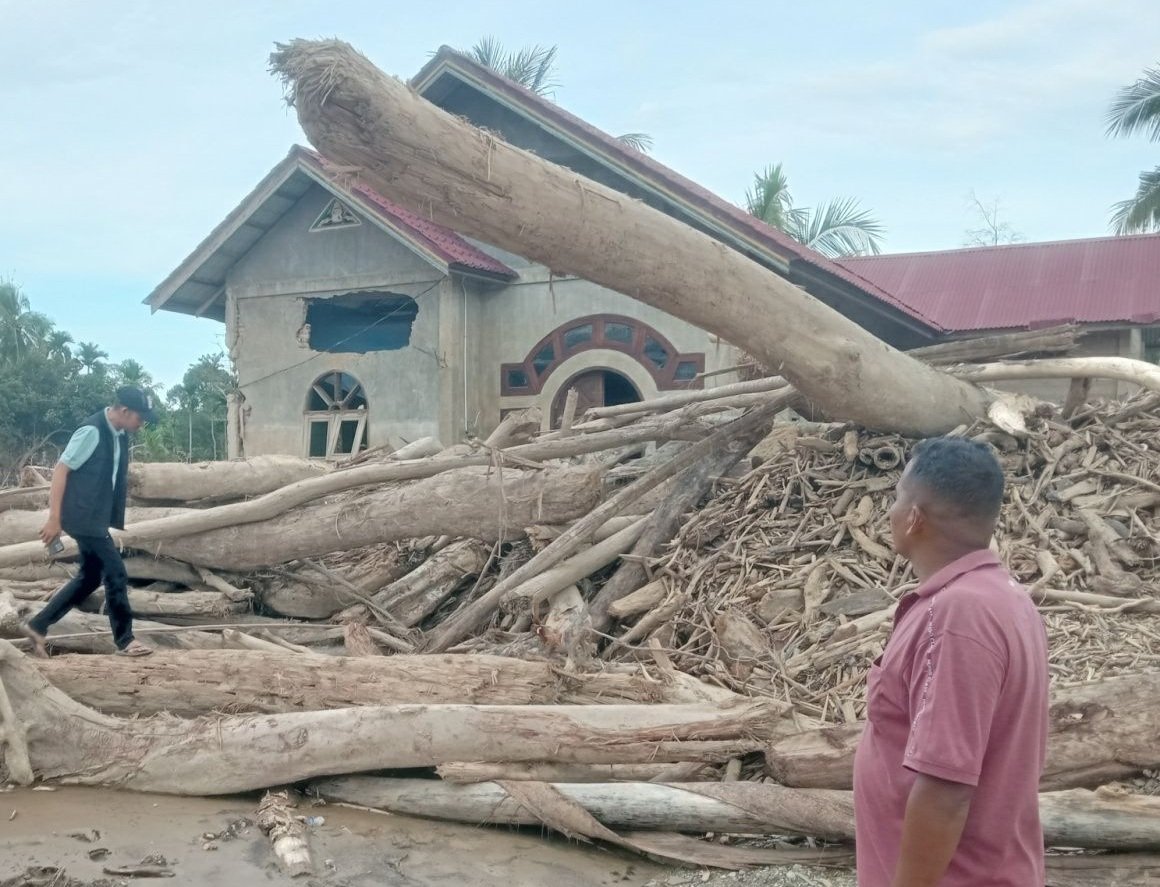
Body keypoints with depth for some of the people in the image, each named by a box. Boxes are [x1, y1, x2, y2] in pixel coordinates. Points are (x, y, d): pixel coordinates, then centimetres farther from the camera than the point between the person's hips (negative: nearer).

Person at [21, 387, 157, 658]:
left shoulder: (120, 436, 6)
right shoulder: (92, 431, -19)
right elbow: (61, 469, -18)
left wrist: (114, 520, 22)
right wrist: (54, 518, -19)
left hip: (97, 518, 9)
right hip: (83, 517, -9)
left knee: (90, 576, 15)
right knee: (115, 573, -6)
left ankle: (38, 626, 24)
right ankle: (125, 640, 5)